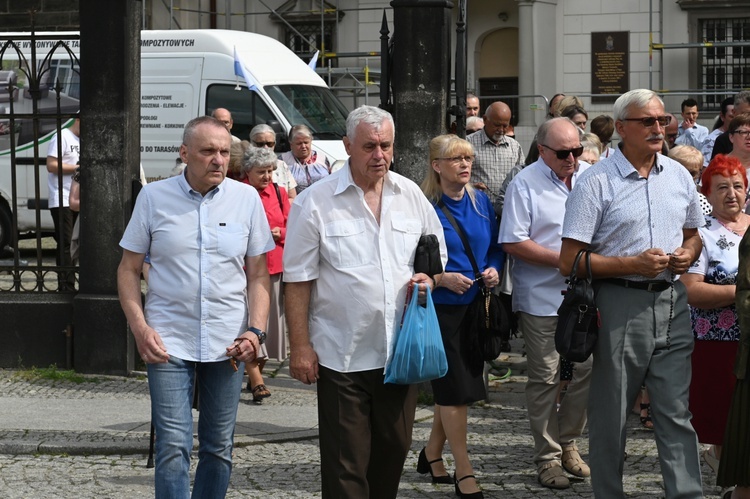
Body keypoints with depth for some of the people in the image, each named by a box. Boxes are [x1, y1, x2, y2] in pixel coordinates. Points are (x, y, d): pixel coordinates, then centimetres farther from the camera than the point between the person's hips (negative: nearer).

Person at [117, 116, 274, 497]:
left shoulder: (246, 198, 3)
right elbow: (128, 269, 5)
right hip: (168, 341, -2)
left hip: (227, 345, 2)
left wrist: (256, 330, -5)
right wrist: (140, 328, -6)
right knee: (173, 446, -8)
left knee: (219, 448, 9)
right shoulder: (154, 197, 1)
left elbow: (258, 274, 7)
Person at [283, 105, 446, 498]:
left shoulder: (411, 195, 7)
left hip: (401, 351, 4)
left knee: (393, 450, 14)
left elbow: (436, 250, 21)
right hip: (342, 357, -4)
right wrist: (299, 346, -9)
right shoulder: (315, 202, -7)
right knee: (345, 464, -2)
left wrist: (428, 276, -2)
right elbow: (298, 281, -5)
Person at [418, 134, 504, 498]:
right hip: (441, 308, -6)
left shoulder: (481, 202, 7)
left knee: (458, 388, 14)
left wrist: (494, 270, -4)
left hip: (476, 306, 6)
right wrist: (442, 279, -21)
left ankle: (432, 453, 32)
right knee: (455, 389, -3)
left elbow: (495, 246, 16)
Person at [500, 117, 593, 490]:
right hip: (542, 300, -5)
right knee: (545, 378, 1)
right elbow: (513, 243, -13)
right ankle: (547, 456, 9)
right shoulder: (525, 185, -9)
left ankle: (567, 443, 24)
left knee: (584, 371, 8)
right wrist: (563, 259, -17)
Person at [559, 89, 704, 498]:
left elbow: (692, 233, 25)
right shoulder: (596, 183, -7)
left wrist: (688, 253, 1)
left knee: (676, 411, 3)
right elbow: (570, 261, -10)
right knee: (611, 414, 5)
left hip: (672, 303, 4)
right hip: (620, 305, -4)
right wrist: (633, 264, -16)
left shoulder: (679, 176, 10)